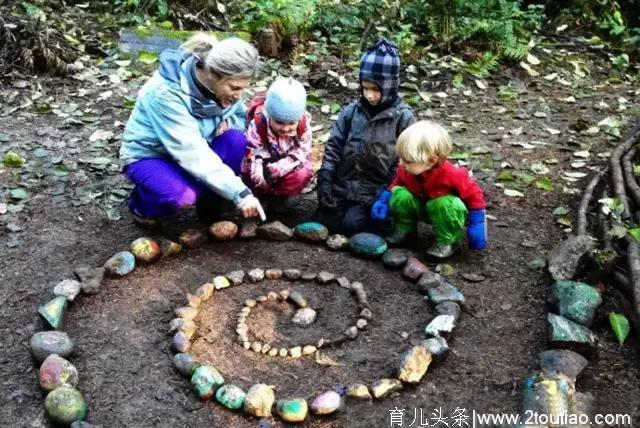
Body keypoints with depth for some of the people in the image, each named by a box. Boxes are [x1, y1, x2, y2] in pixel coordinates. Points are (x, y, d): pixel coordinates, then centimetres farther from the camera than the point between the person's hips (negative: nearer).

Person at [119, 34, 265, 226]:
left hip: (189, 151, 6)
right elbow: (192, 153, -38)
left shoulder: (220, 85, -14)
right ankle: (140, 202, -1)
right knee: (182, 196, -36)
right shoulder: (166, 93, -33)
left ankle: (210, 203, -2)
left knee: (235, 140, -23)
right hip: (148, 156, -5)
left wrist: (229, 122, -22)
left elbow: (244, 116, 4)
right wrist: (239, 193, -40)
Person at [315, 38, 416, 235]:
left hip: (375, 190, -4)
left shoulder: (402, 117, -9)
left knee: (351, 224, -17)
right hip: (343, 183, 4)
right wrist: (325, 181, -6)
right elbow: (334, 146, 3)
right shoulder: (351, 111, 1)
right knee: (324, 220, -6)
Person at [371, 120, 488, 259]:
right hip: (421, 207, 4)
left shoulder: (452, 174, -33)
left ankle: (447, 242, -14)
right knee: (399, 194, -22)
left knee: (445, 205, -39)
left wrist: (476, 225, -22)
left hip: (446, 211, -4)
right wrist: (384, 201, -13)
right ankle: (404, 230, 0)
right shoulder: (405, 170, -19)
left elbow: (474, 195, -23)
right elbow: (396, 184, 3)